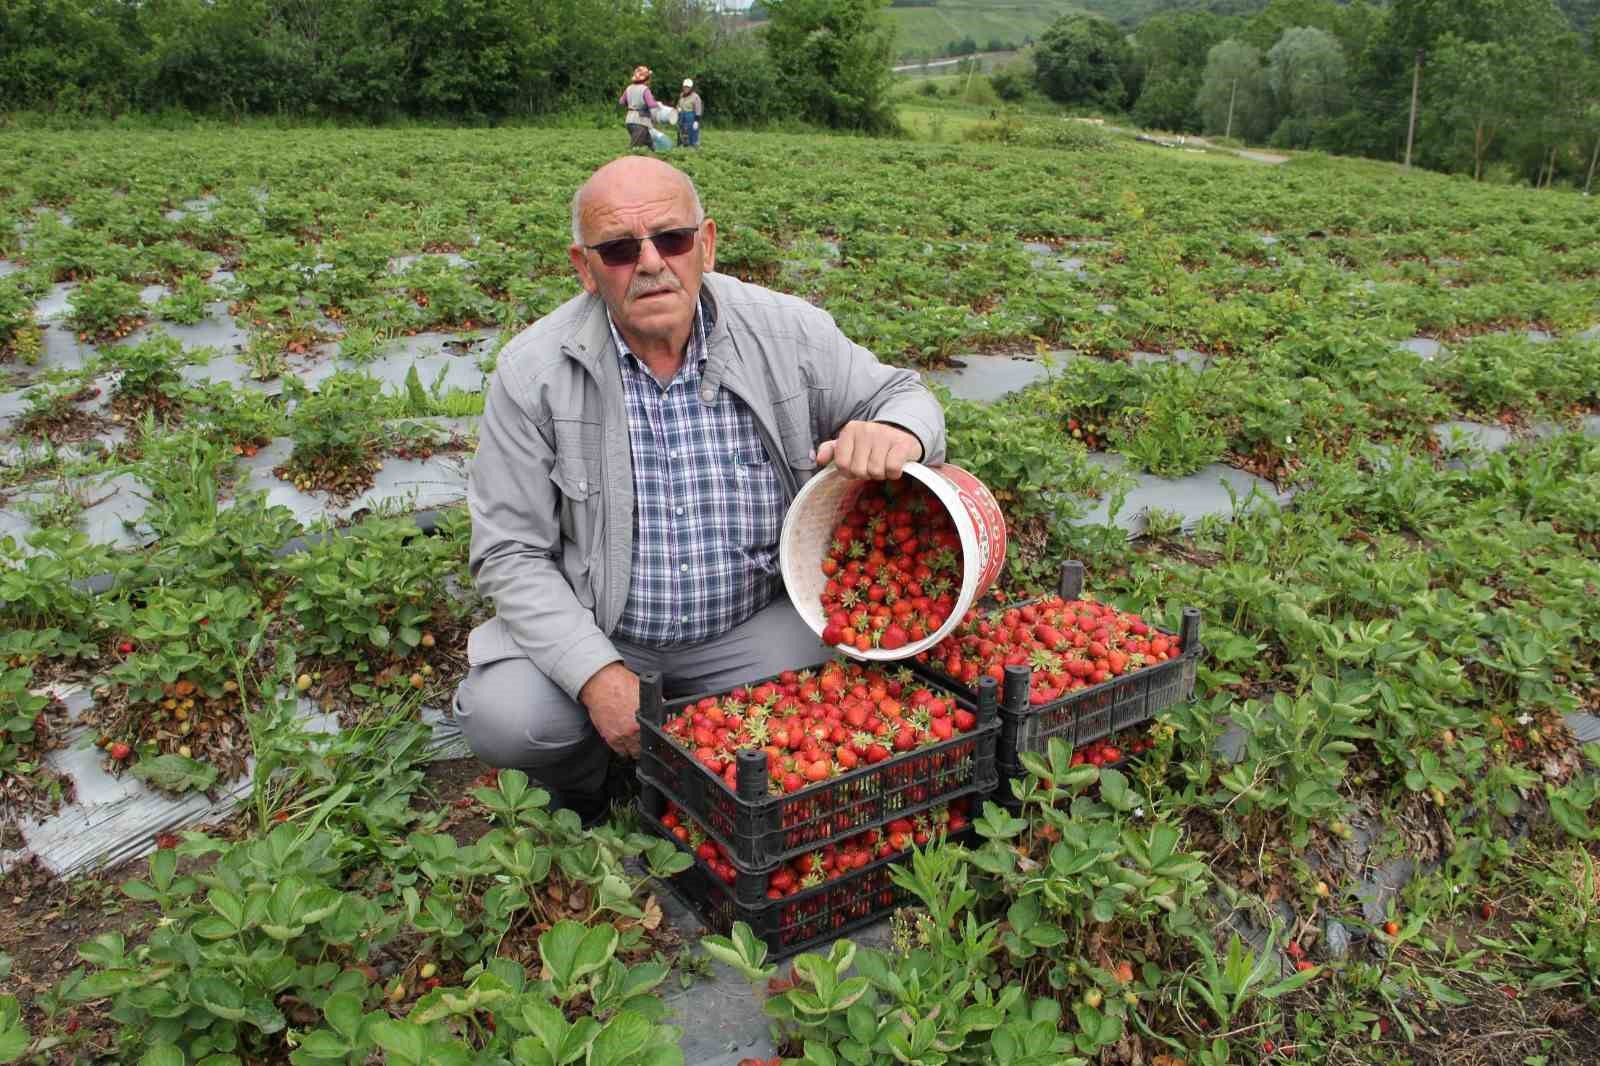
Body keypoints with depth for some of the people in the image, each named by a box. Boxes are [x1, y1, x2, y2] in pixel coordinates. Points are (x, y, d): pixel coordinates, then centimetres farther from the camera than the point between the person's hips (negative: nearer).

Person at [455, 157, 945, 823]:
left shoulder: (785, 333, -8)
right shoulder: (533, 372, -12)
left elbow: (904, 396, 4)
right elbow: (511, 554, -10)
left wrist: (895, 433, -24)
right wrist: (598, 676, -24)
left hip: (755, 629, 1)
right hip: (592, 635, -1)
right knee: (501, 716, -26)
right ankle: (584, 793, 12)